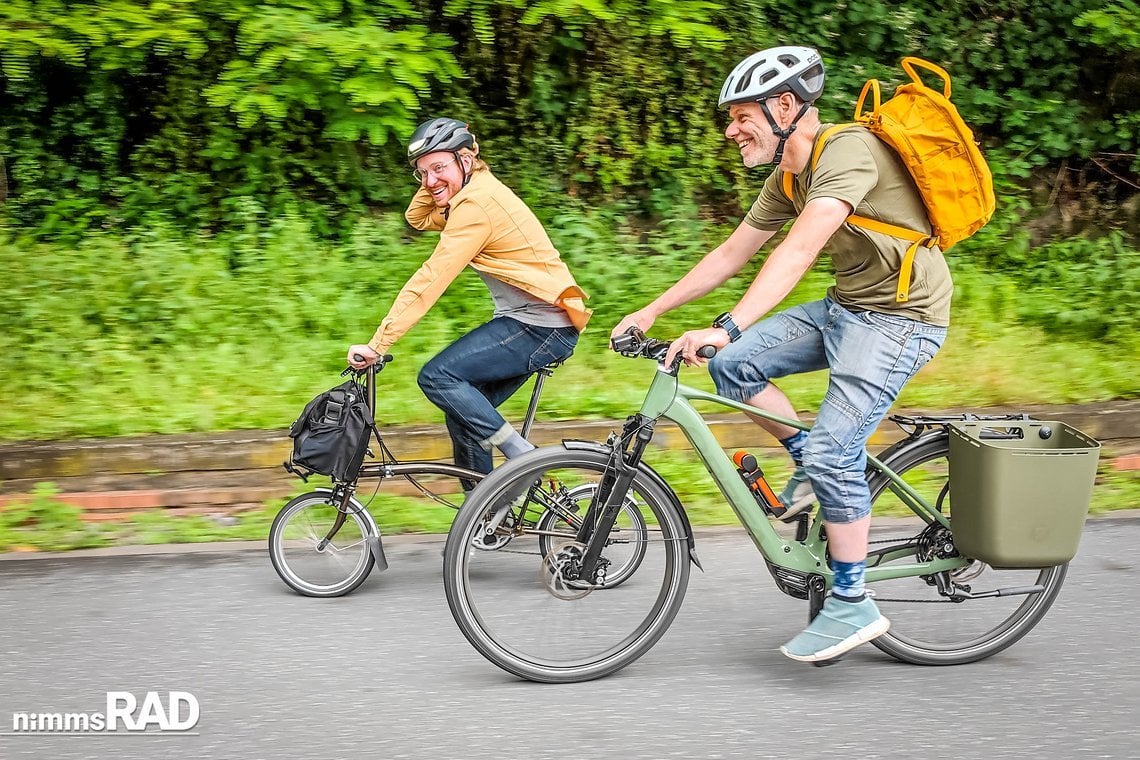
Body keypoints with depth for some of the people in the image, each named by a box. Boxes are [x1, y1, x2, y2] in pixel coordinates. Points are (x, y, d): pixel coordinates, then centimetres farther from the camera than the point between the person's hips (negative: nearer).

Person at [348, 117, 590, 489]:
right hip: (524, 319, 10)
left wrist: (376, 345, -19)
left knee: (437, 377, -17)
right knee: (464, 408, 10)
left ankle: (524, 458, -11)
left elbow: (429, 282, -21)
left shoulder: (477, 204, -18)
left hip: (541, 326, -10)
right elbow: (416, 218, 18)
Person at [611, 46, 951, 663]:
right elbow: (731, 254, 12)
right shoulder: (788, 178, 8)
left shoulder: (847, 151, -21)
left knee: (833, 450, -16)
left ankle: (851, 606, -2)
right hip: (845, 306, 9)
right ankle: (811, 467, 13)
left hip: (900, 316, -9)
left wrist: (727, 327, -43)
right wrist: (649, 313, 10)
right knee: (732, 366, -5)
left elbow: (799, 251, -34)